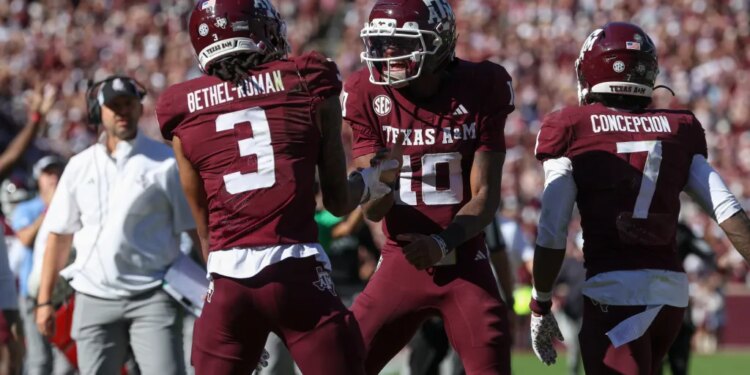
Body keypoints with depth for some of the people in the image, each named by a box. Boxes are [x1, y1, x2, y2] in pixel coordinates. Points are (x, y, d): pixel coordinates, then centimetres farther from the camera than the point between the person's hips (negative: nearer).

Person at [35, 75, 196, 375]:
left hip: (151, 297, -3)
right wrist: (44, 299, 9)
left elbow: (196, 227, -3)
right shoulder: (80, 167, 12)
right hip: (94, 301, 3)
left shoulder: (165, 162, 0)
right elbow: (60, 235, 14)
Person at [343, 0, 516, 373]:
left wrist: (442, 243, -24)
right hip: (402, 261, 1)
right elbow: (373, 210, -6)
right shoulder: (370, 95, -4)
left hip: (465, 264, -1)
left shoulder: (479, 90, -7)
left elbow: (486, 197, -7)